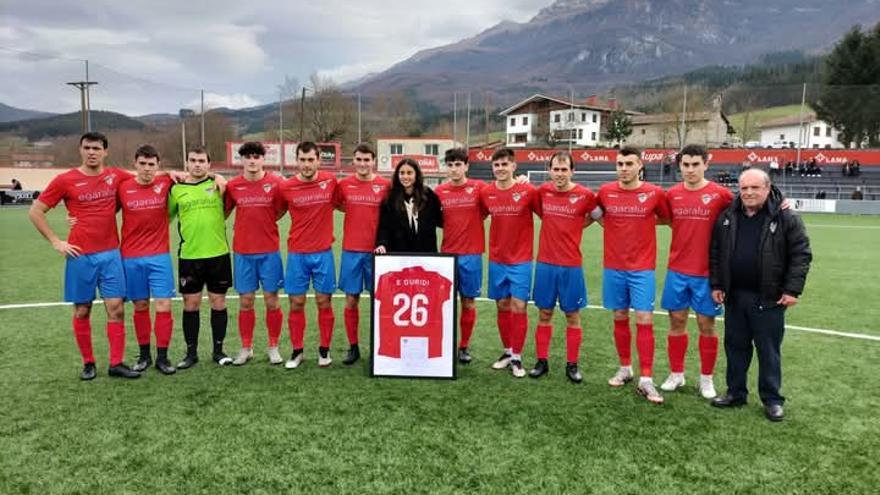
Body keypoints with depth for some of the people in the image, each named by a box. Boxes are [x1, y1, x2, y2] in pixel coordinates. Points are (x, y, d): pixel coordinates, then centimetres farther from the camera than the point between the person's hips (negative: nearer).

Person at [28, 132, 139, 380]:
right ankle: (88, 363, 20)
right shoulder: (65, 180, -4)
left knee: (116, 308, -1)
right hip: (80, 256, -2)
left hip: (111, 253, 2)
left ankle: (117, 363, 7)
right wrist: (55, 242, -3)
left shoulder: (116, 176, 3)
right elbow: (35, 212, 3)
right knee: (82, 311, 7)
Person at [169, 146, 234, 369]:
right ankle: (191, 352, 20)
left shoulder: (218, 184, 4)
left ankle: (218, 350, 19)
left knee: (218, 302, 6)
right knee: (191, 304, 6)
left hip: (218, 254, 0)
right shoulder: (176, 189, 4)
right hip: (189, 256, 0)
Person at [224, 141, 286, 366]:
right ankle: (246, 348, 20)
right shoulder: (232, 186, 0)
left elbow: (281, 210, 6)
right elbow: (223, 212, 10)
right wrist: (249, 225, 0)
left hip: (269, 251, -1)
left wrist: (263, 224, 2)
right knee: (245, 301, 7)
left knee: (272, 301, 4)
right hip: (242, 252, 1)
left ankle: (273, 347, 18)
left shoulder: (276, 183, -4)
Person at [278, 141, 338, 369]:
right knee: (296, 303, 5)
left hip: (323, 253, 0)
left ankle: (324, 350, 19)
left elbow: (338, 204, 17)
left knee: (324, 302, 5)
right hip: (297, 254, 0)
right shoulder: (286, 187, -5)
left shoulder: (330, 181, -2)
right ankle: (297, 351, 18)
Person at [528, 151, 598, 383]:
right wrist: (556, 228, 5)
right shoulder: (542, 191, 0)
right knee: (544, 314, 9)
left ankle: (572, 365, 18)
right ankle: (542, 361, 20)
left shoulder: (585, 195, -9)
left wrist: (573, 228, 0)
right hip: (545, 263, 2)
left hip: (571, 265, -2)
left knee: (572, 315, 7)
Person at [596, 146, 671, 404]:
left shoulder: (654, 193, -6)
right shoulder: (605, 191, 0)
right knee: (620, 319, 11)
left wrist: (645, 224, 0)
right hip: (613, 268, 2)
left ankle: (646, 380, 2)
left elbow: (667, 218, 10)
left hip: (642, 269, -2)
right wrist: (610, 225, 7)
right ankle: (625, 369, 27)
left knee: (644, 320, -5)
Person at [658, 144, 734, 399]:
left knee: (706, 325, 6)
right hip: (677, 270, 3)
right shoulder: (672, 194, 2)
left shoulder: (721, 194, -8)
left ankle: (706, 378, 22)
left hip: (706, 272, -3)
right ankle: (676, 374, 23)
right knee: (676, 321, 9)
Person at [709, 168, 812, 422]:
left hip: (768, 298, -4)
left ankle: (772, 399, 19)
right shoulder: (726, 218, 5)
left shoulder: (786, 219, -6)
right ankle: (735, 393, 26)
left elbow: (801, 255, -6)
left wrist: (792, 289, -11)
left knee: (769, 350, 5)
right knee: (735, 346, 13)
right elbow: (715, 254, 10)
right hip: (734, 296, 4)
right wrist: (716, 284, 5)